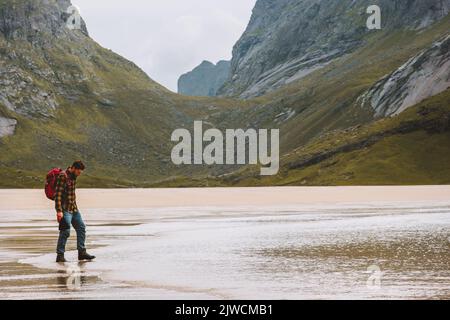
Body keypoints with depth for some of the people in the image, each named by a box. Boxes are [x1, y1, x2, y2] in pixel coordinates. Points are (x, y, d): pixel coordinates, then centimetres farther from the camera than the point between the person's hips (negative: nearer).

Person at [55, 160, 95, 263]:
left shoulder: (73, 177, 12)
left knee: (81, 228, 11)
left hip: (73, 208, 9)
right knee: (65, 232, -11)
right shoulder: (63, 176, -16)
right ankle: (60, 255, -4)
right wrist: (59, 211, -26)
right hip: (65, 209, -9)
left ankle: (82, 252, 17)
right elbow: (58, 194, -21)